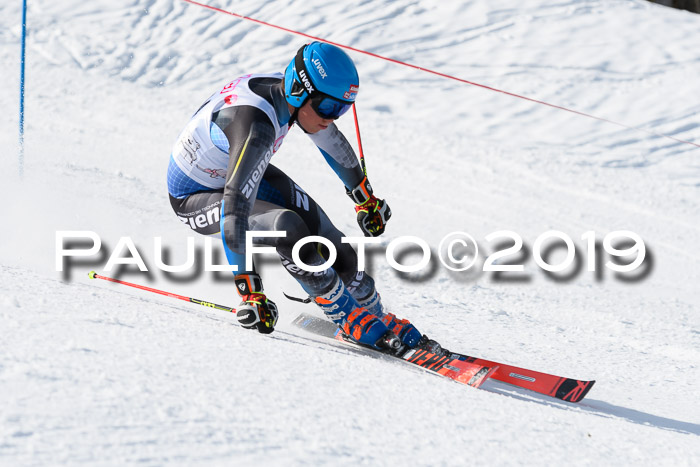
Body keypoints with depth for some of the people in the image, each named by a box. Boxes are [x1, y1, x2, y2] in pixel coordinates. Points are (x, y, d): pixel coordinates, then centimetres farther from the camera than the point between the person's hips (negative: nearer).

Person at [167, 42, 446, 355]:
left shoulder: (286, 91, -15)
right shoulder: (256, 129, -41)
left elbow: (332, 141, 7)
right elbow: (234, 215, -44)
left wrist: (365, 198, 21)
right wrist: (250, 293, -43)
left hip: (235, 172, 8)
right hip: (194, 197, -8)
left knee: (318, 225, -2)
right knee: (287, 227, -28)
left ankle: (380, 319, 13)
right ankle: (352, 320, -13)